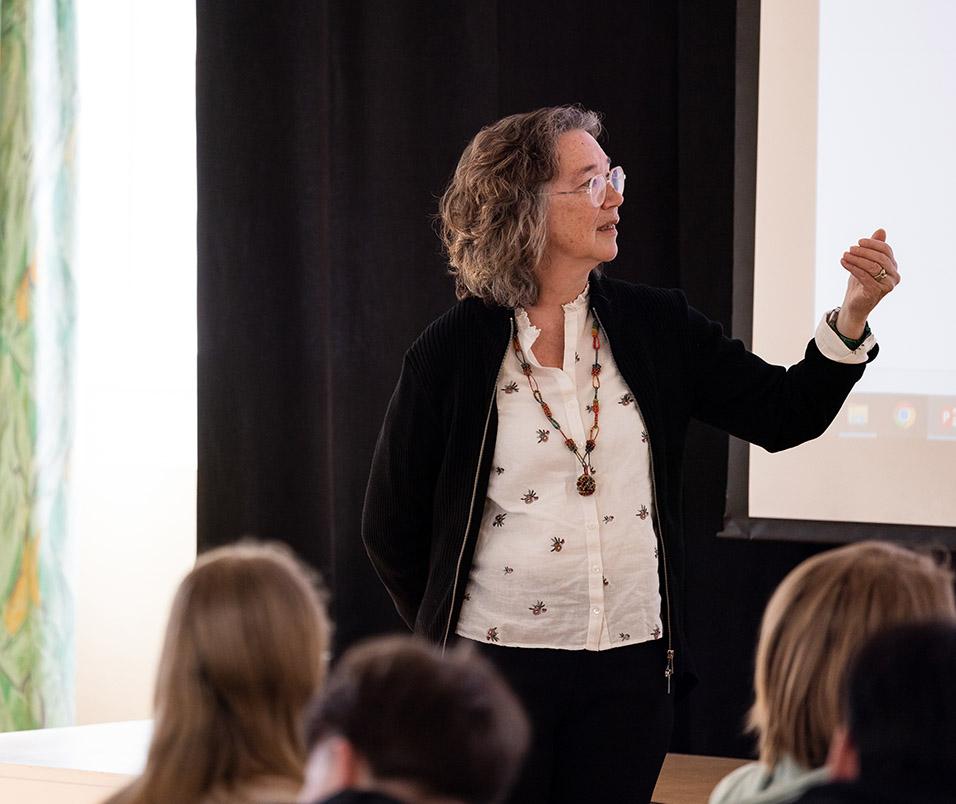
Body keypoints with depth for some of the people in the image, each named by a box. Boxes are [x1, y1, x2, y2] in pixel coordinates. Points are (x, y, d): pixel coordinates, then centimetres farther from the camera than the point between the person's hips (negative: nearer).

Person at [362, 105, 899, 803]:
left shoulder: (655, 328, 4)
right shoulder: (452, 354, -6)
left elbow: (782, 414, 1)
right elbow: (391, 530, 2)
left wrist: (854, 315, -13)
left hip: (631, 667, 3)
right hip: (496, 667, -3)